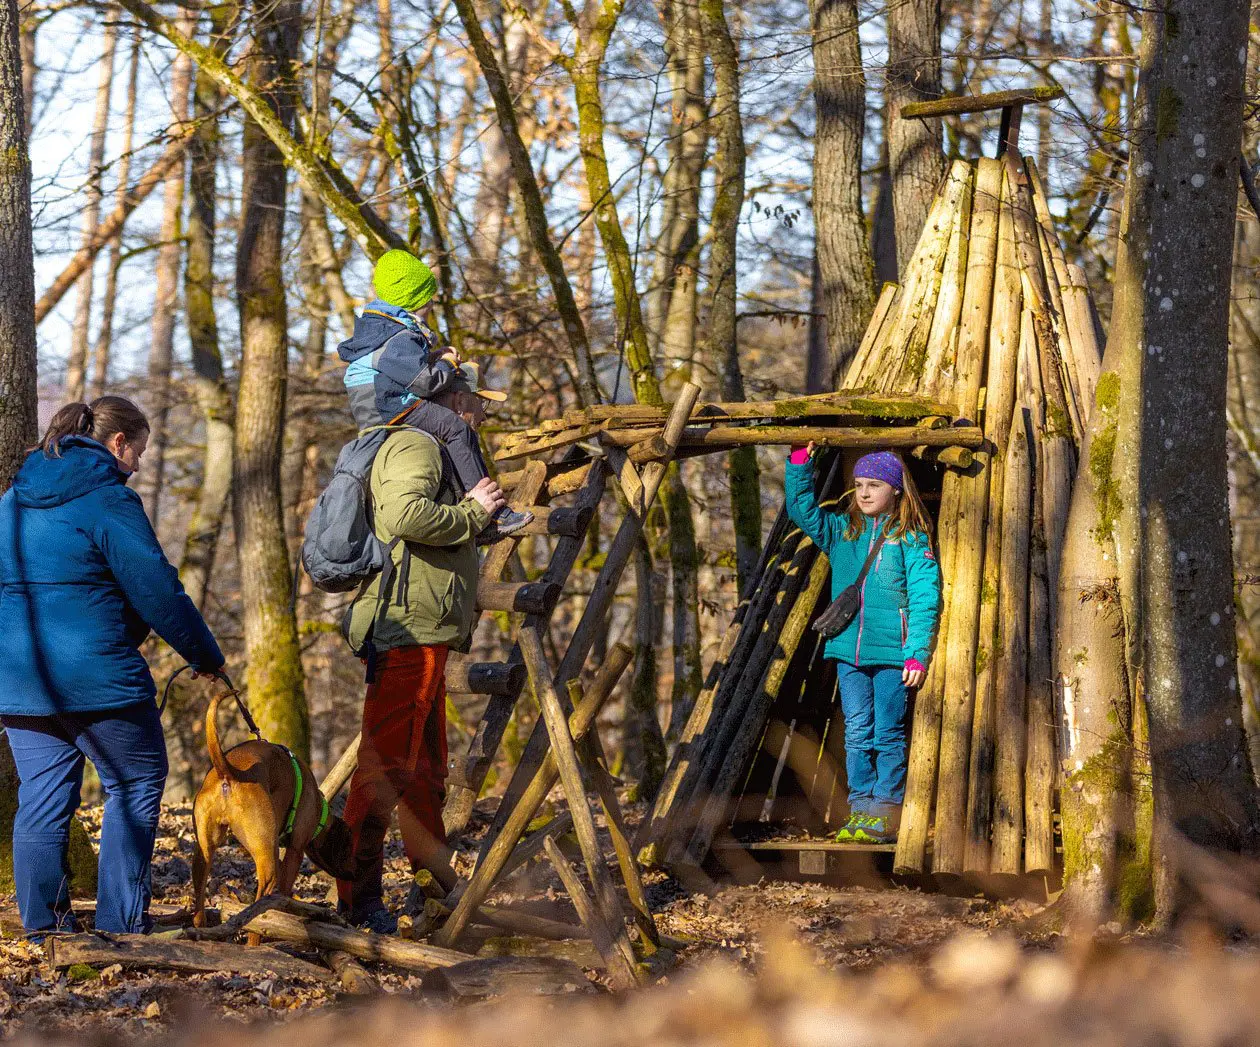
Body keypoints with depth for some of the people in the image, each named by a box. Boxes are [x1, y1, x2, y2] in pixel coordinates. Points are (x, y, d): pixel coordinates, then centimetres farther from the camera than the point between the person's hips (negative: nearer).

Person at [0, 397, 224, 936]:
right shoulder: (109, 500, -10)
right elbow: (159, 592, -11)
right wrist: (206, 656, 0)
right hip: (95, 676, -7)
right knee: (136, 785, 6)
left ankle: (43, 925, 11)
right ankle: (120, 924, 3)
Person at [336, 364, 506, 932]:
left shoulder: (433, 449, 25)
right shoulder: (414, 445, -9)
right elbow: (407, 515, -26)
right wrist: (472, 511, -14)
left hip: (422, 636, 11)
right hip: (408, 629, -11)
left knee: (425, 768, 18)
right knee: (386, 763, -12)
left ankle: (435, 882, 28)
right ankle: (357, 896, -12)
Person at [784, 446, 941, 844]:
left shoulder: (911, 538, -1)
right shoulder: (841, 531, 12)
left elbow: (924, 598, -5)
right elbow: (801, 508, 9)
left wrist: (918, 654, -12)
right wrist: (800, 462, -4)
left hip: (892, 652, -4)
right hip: (849, 650, 4)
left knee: (888, 735, -1)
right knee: (857, 733, 5)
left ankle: (885, 815, 2)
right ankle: (860, 810, 8)